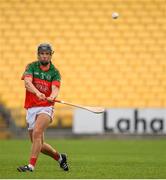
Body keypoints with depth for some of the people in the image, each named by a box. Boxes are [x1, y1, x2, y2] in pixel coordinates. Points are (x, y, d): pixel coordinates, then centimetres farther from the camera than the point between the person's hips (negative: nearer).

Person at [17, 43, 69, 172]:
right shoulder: (32, 67, 3)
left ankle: (31, 165, -31)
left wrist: (52, 97, -39)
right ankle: (60, 157, 34)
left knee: (37, 133, -28)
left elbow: (55, 89, -14)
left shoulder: (55, 72, 2)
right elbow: (27, 83, -17)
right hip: (31, 108, 3)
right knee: (39, 144, 10)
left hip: (46, 108, -3)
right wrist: (37, 93, -37)